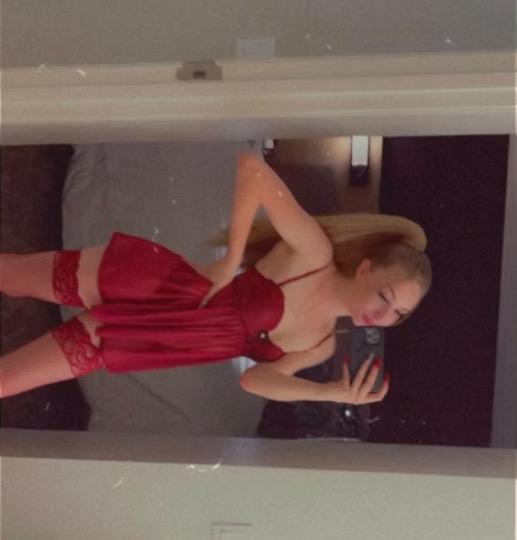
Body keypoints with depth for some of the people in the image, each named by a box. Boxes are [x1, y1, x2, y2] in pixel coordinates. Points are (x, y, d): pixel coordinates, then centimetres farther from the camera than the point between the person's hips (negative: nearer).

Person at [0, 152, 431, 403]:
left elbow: (258, 377, -2)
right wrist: (230, 260, -23)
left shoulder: (322, 345, -1)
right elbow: (251, 166, -25)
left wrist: (333, 393, -15)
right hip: (137, 281, -4)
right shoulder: (314, 253, -19)